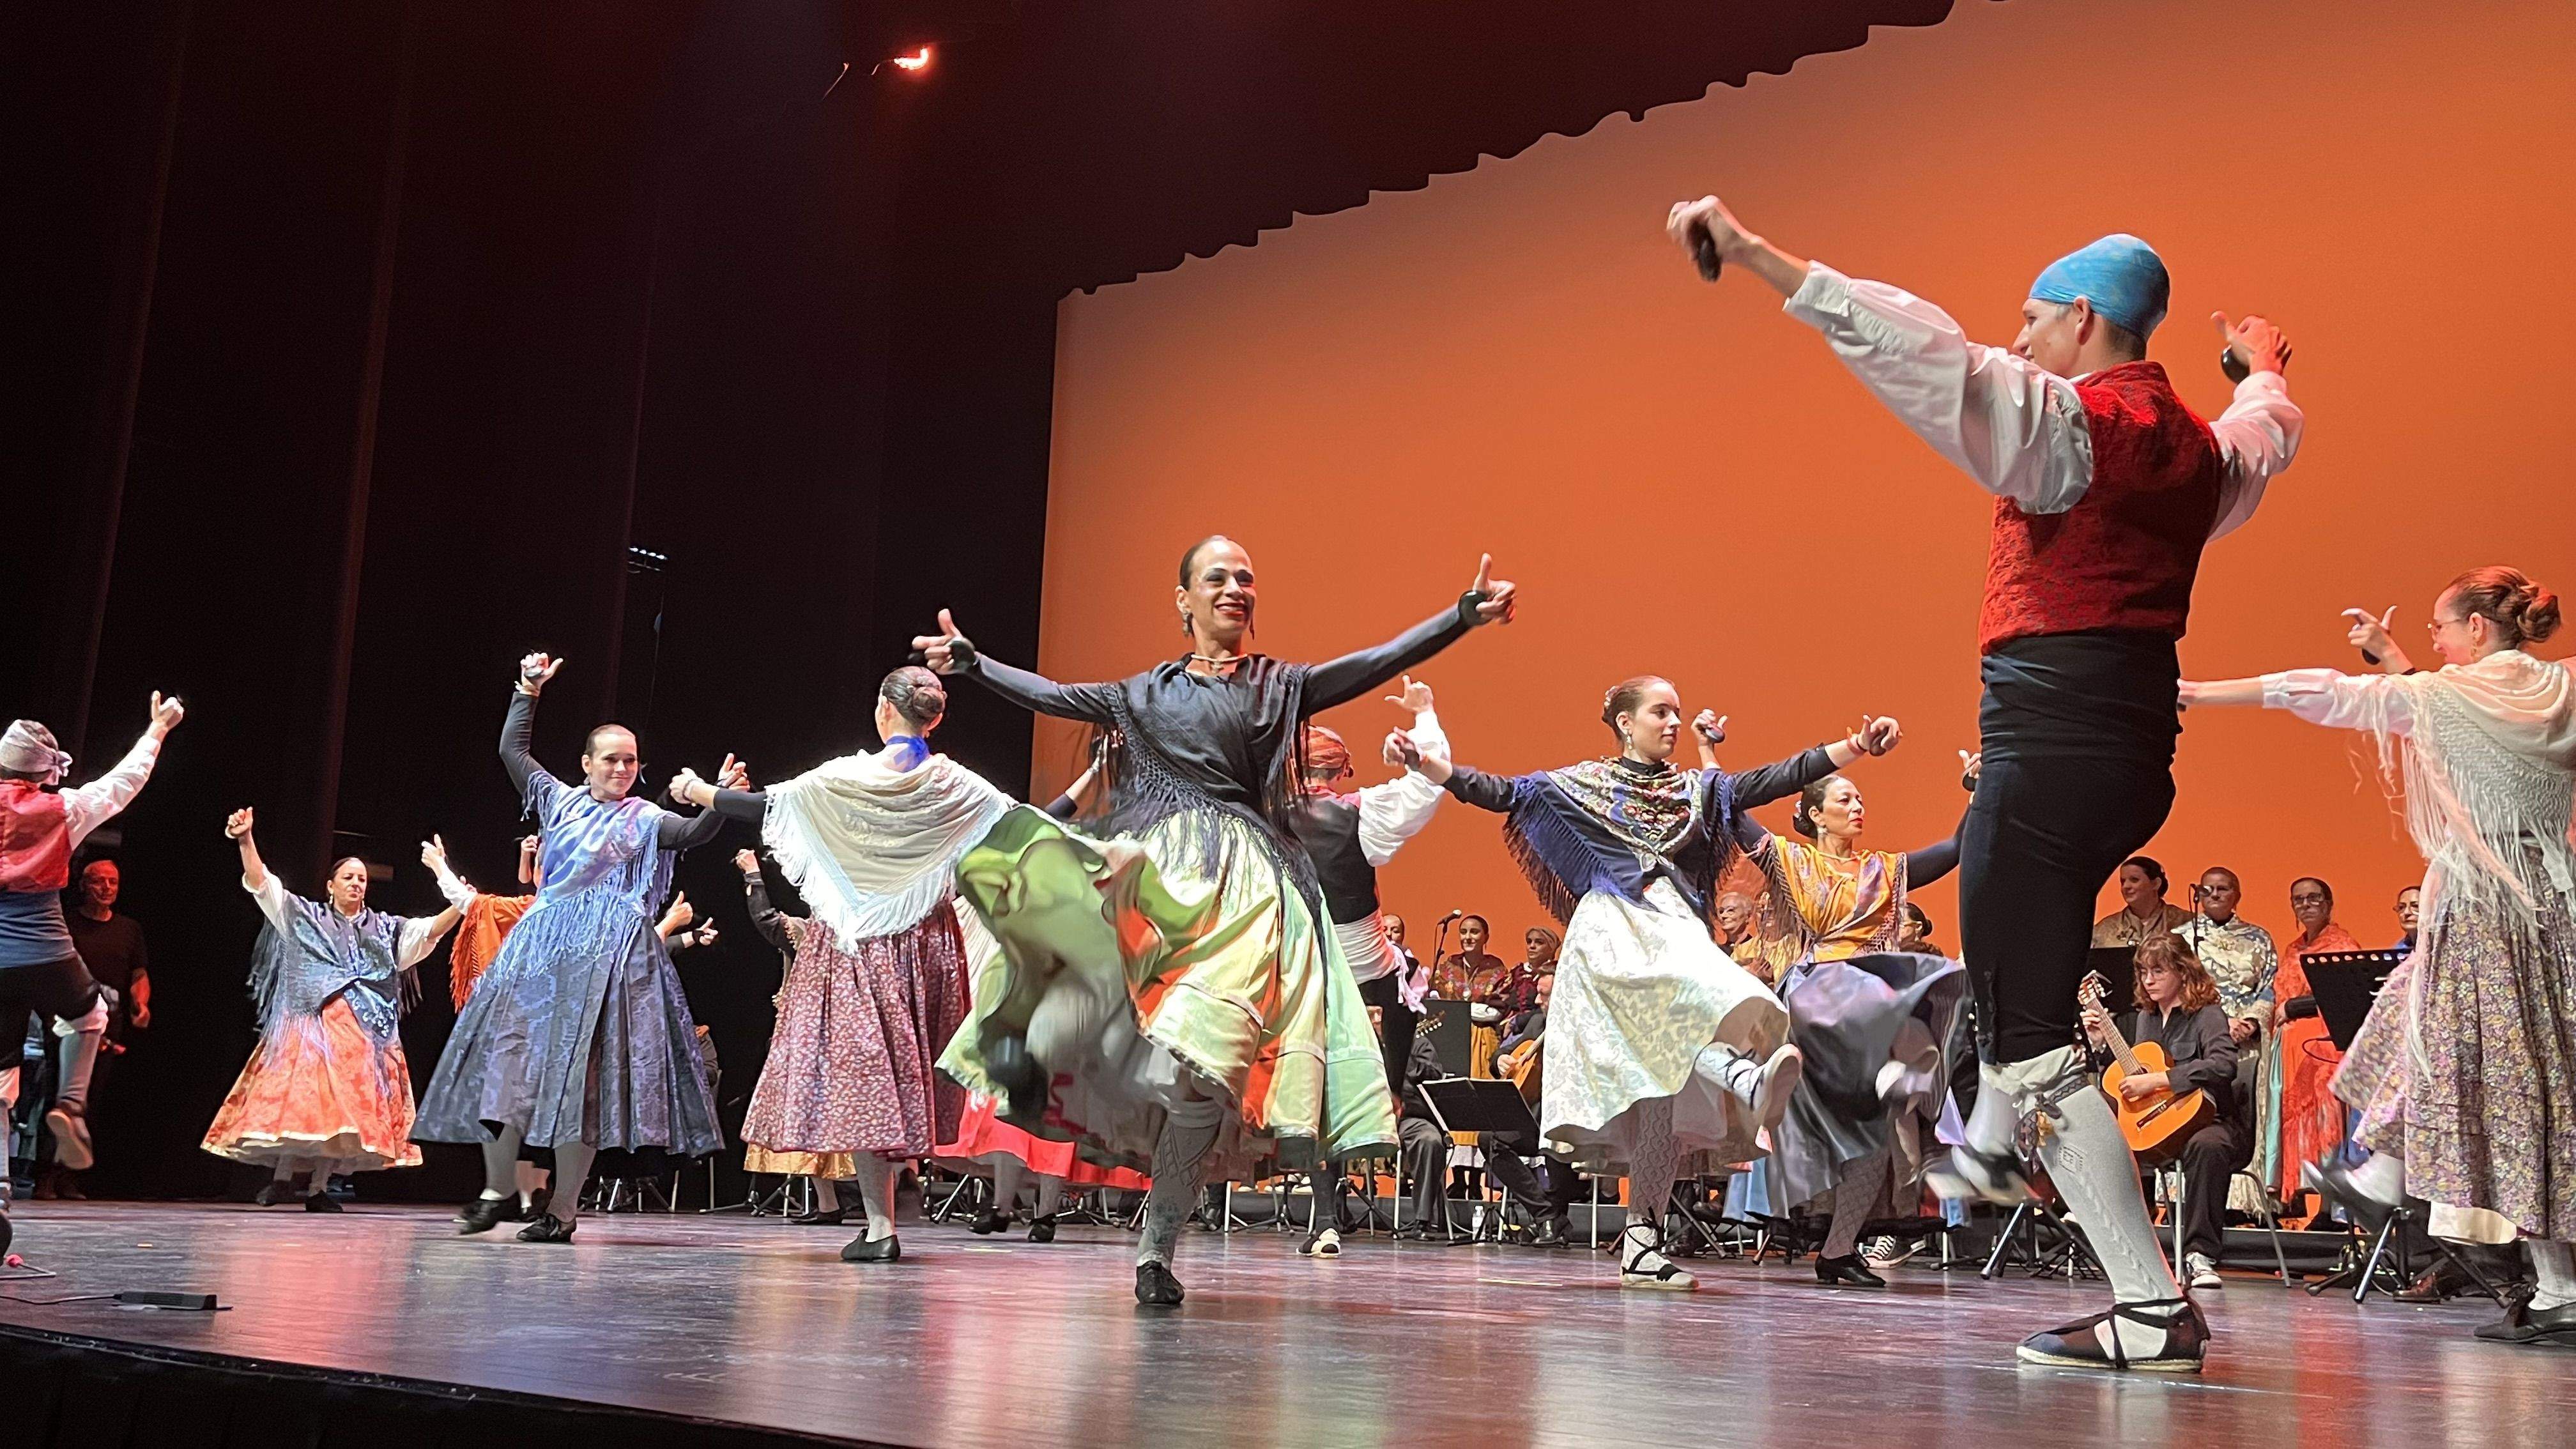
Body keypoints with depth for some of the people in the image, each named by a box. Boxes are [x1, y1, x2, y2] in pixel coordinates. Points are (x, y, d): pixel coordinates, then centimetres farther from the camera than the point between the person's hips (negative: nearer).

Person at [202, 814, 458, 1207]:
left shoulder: (386, 928, 21)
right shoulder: (304, 916, 14)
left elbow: (430, 929, 11)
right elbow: (261, 884, 7)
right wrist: (246, 840, -6)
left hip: (366, 1032, 3)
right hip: (313, 1023, -3)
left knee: (349, 1108, -3)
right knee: (302, 1095, -18)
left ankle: (318, 1186, 0)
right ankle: (284, 1175, -15)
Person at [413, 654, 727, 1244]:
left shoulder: (644, 819, 6)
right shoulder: (560, 801, 15)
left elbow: (693, 833, -11)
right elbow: (512, 751, 18)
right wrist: (527, 692, 13)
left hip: (607, 952, -3)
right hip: (542, 946, 3)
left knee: (580, 1071, -5)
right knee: (509, 1053, -3)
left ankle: (563, 1208, -1)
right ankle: (499, 1188, 6)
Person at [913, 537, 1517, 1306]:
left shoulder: (1281, 685, 15)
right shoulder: (1147, 690, 20)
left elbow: (1380, 663, 6)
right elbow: (1053, 696, 26)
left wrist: (1467, 613, -3)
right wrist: (971, 661, 25)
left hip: (1241, 882, -1)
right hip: (1146, 867, 1)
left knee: (1203, 1070, -11)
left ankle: (1157, 1248, -1)